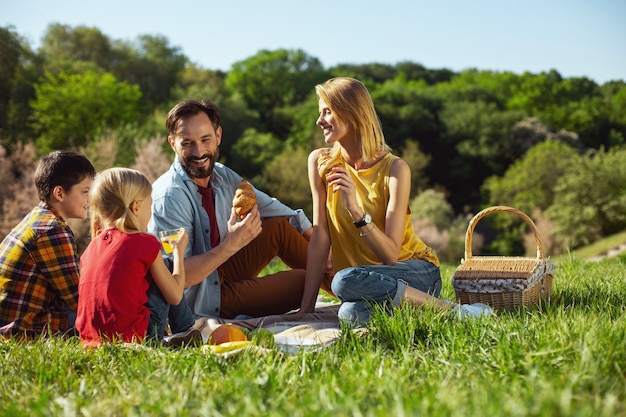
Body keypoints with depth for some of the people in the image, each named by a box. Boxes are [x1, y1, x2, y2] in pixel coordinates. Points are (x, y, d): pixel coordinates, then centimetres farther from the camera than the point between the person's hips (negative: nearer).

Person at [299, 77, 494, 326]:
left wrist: (356, 210, -31)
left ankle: (450, 310, -19)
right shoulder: (321, 162, -1)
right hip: (370, 277, 3)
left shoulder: (394, 169, -13)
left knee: (344, 281, -35)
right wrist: (306, 307, -8)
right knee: (351, 314, -35)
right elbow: (320, 239, -3)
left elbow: (391, 255, -17)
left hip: (417, 272, -2)